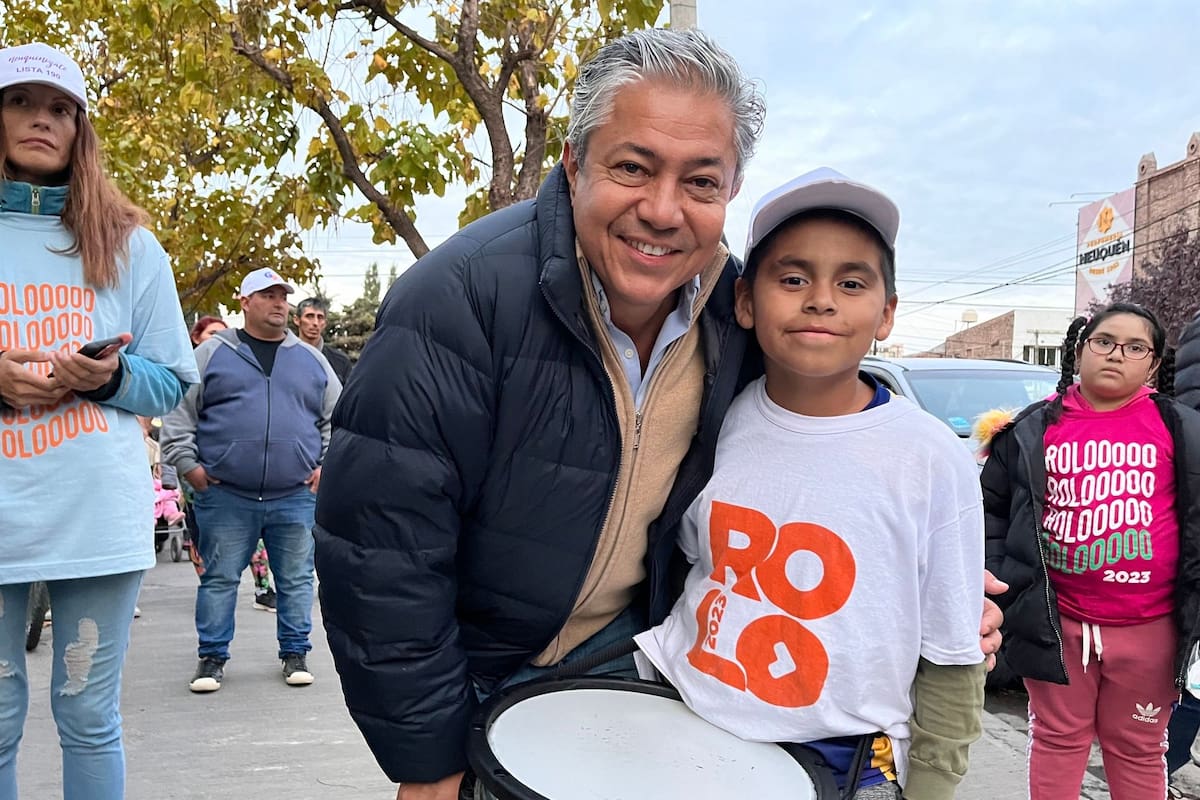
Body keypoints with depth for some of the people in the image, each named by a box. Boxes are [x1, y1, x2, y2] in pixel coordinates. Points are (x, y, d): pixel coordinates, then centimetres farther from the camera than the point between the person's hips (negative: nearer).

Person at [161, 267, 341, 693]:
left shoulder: (310, 359, 12)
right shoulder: (212, 353, 6)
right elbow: (177, 410, 6)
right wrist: (188, 466, -2)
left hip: (296, 497, 2)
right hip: (225, 496, -1)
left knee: (296, 579, 8)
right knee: (219, 578, 7)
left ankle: (295, 653, 22)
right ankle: (212, 656, 21)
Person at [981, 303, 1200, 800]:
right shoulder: (1033, 430, 1)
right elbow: (991, 511, 7)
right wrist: (1002, 583, -1)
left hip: (1148, 628, 0)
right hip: (1056, 622, 0)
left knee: (1137, 749, 15)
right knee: (1058, 740, 14)